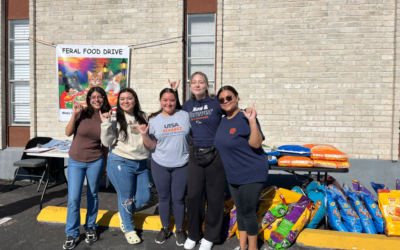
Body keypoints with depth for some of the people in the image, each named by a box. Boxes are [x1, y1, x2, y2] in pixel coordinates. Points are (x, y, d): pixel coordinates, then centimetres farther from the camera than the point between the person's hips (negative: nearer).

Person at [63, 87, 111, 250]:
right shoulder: (82, 113, -8)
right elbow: (68, 133, -8)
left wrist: (105, 164, 9)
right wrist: (74, 115, -20)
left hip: (95, 161, 1)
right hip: (76, 161, 0)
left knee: (92, 196, 12)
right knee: (73, 198, -1)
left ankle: (90, 227, 33)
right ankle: (72, 234, 17)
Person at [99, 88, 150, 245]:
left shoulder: (142, 117, 7)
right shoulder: (115, 119, -5)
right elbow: (107, 142, -10)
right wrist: (106, 123, -19)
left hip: (141, 163, 5)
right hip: (121, 163, -4)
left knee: (144, 197, 10)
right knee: (126, 198, 7)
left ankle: (124, 214, 40)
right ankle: (129, 230, 30)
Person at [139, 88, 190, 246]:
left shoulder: (185, 116, -2)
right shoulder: (154, 120, 0)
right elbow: (151, 146, 1)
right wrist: (145, 135, -15)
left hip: (182, 165, -1)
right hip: (160, 165, 1)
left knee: (179, 198, 8)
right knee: (164, 198, 14)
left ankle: (179, 230, 28)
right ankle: (165, 228, 34)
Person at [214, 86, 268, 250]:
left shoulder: (245, 119, -18)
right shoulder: (223, 120, 5)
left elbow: (256, 144, -28)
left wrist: (252, 120, -36)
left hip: (252, 174, -7)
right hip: (233, 175, 8)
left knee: (248, 212, 3)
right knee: (239, 210, 18)